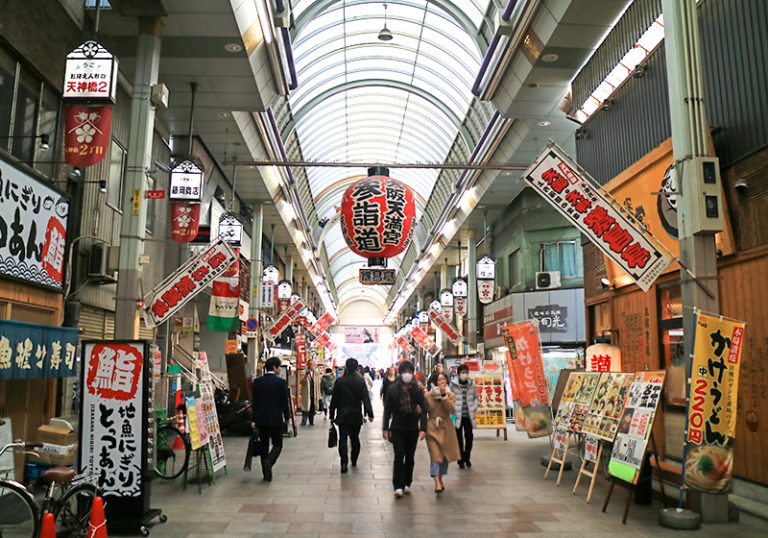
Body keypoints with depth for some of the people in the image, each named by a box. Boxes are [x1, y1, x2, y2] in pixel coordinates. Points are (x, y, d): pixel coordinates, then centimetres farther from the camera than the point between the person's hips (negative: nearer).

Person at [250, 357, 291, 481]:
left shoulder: (257, 381, 1)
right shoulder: (281, 382, -9)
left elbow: (254, 401, 4)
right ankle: (269, 461, -22)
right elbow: (284, 401, -6)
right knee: (277, 444, 7)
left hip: (261, 419, 4)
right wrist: (287, 417, 7)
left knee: (263, 445, 13)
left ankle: (266, 473, 15)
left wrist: (254, 419, 10)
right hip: (276, 418, -4)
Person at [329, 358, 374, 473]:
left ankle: (344, 462, -15)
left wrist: (332, 415, 5)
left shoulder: (340, 381, -6)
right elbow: (366, 398, -8)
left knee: (343, 439, -1)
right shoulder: (361, 381, -4)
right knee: (355, 438, 16)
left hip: (343, 415, -2)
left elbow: (334, 399, -2)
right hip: (356, 415, 2)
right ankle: (354, 461, 26)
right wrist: (370, 413, -8)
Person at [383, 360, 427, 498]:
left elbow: (423, 409, -1)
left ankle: (407, 484, 24)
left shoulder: (418, 390, -2)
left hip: (413, 428, 2)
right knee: (399, 455, -9)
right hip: (397, 428, -1)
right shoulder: (393, 388, -3)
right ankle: (398, 486, -3)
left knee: (410, 457, 10)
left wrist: (423, 428, -10)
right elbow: (387, 409, 2)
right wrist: (385, 428, 1)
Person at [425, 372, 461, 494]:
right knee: (435, 455, -11)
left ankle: (440, 478, 31)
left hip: (446, 428, 3)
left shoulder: (451, 395, 2)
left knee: (445, 455, 12)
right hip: (432, 429, -3)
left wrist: (443, 396, -24)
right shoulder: (428, 395, -2)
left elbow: (451, 409, -15)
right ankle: (437, 483, -15)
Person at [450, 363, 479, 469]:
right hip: (458, 416, -2)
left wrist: (474, 408, 1)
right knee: (459, 438, 4)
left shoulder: (472, 384, 4)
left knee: (469, 438, 6)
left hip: (469, 416, 2)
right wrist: (453, 410, -8)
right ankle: (461, 460, 15)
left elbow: (476, 398, 13)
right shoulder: (453, 384, -3)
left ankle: (467, 458, 24)